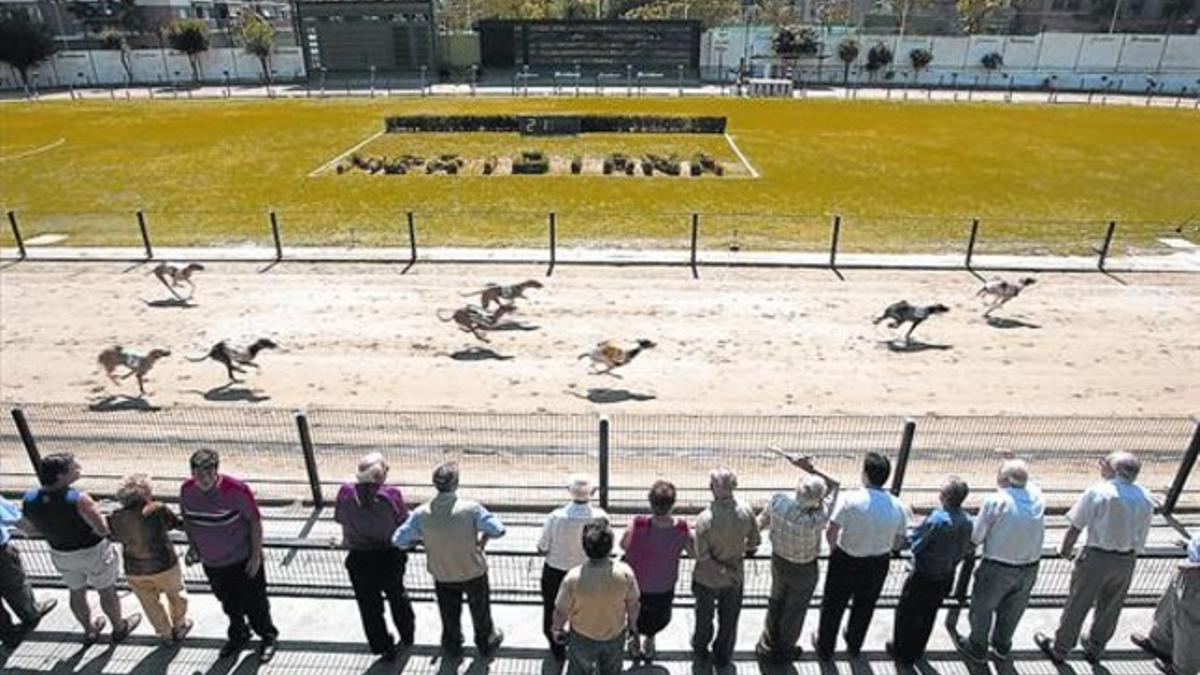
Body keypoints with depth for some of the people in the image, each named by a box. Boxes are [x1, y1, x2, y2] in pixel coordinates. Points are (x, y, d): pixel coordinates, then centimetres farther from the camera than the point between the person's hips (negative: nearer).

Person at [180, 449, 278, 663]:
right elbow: (187, 520, 8)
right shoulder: (186, 490, -11)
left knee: (254, 604, 11)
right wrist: (194, 547, 11)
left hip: (243, 560, -5)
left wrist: (256, 556, -15)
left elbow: (255, 521, -18)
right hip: (211, 562, 5)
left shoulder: (236, 490, -27)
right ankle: (238, 636, 50)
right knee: (230, 604, 25)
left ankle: (268, 637, 36)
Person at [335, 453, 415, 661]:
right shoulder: (390, 494, -21)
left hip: (358, 559, 0)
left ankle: (383, 648, 32)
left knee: (369, 605, 19)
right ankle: (406, 636, 46)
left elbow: (339, 518, 2)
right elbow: (404, 523, -10)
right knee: (397, 597, 27)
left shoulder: (346, 493, -16)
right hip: (389, 556, 0)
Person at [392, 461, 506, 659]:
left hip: (443, 576, 2)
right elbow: (498, 530, -25)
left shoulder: (421, 513, -21)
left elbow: (398, 541, -14)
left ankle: (452, 649, 49)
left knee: (449, 615, 27)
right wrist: (483, 537, -3)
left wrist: (424, 539, 2)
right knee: (480, 611, 26)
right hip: (474, 573, -1)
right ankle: (486, 644, 48)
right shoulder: (470, 508, -28)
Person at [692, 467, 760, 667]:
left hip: (707, 579, -2)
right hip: (735, 578, 2)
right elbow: (754, 542, -6)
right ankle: (723, 657, 45)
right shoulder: (746, 512, -23)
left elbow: (702, 556, -26)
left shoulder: (704, 519, -32)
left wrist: (724, 571, -14)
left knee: (704, 616, 26)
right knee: (729, 620, 25)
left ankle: (701, 649, 50)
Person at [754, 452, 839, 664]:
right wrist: (810, 468, -34)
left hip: (778, 561, 4)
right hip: (803, 570, -4)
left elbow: (762, 521, -8)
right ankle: (784, 651, 48)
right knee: (795, 610, 24)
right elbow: (835, 485, -29)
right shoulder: (815, 521, -40)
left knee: (776, 602, 30)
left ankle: (767, 645, 50)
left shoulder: (778, 500, -30)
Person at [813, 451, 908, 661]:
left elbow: (831, 533, -22)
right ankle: (854, 645, 50)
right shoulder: (898, 507, -14)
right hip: (878, 565, 4)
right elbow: (899, 543, -2)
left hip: (846, 562, -3)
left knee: (833, 606, 19)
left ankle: (825, 648, 37)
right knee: (864, 607, 28)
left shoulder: (850, 499, -26)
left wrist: (834, 549, -1)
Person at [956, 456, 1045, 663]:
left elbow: (976, 537, -15)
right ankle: (1002, 646, 46)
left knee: (982, 608, 18)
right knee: (1012, 611, 26)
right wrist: (1016, 464, 13)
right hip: (1030, 568, 5)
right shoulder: (1036, 495, -8)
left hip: (998, 568, -5)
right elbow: (1026, 481, 19)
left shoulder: (995, 500, -21)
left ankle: (977, 648, 35)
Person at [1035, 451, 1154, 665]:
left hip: (1096, 557, -4)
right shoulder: (1145, 498, -3)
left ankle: (1059, 650, 24)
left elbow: (1076, 526, -12)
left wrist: (1066, 549, 3)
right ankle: (1094, 649, 40)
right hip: (1127, 561, 5)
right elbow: (1141, 537, 5)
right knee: (1109, 608, 21)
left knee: (1077, 606, 10)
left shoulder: (1098, 492, -18)